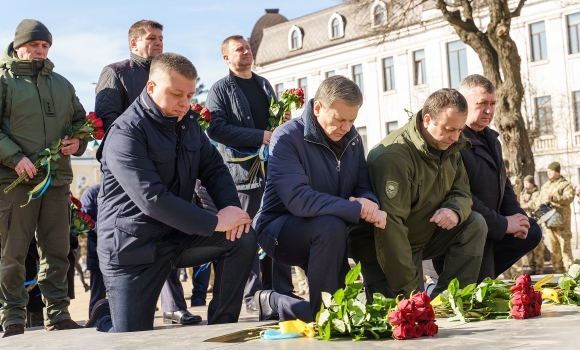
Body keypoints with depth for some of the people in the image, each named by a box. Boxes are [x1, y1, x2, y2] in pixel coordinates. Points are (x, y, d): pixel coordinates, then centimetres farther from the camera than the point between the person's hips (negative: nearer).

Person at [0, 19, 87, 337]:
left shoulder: (61, 84, 19)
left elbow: (81, 120, 24)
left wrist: (78, 142, 3)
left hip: (57, 178, 5)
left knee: (57, 251, 7)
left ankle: (57, 314, 16)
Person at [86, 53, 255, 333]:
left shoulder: (188, 123, 6)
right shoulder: (126, 134, -19)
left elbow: (214, 169, 6)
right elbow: (153, 200, -28)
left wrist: (231, 207, -16)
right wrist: (215, 223, -27)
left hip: (177, 236, 6)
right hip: (134, 247, -6)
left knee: (243, 238, -14)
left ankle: (221, 327, 0)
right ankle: (105, 317, 29)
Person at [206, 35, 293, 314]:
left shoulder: (264, 85, 20)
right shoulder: (220, 90, 1)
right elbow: (216, 128, -13)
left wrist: (285, 121, 7)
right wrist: (259, 136, -17)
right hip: (245, 171, -6)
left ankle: (282, 291, 14)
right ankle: (253, 296, 6)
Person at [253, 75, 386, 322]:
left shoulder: (352, 139, 1)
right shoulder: (287, 138, -21)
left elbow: (364, 188, 2)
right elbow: (298, 200, -33)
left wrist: (370, 205, -24)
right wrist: (356, 209, -35)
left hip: (326, 235, 7)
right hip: (279, 229, -7)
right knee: (330, 226, -37)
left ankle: (274, 303, 22)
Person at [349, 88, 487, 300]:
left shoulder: (449, 147, 0)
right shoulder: (393, 156, -29)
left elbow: (462, 191, 5)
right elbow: (389, 224, -32)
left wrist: (455, 210, -24)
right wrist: (408, 288, -31)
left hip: (427, 234, 8)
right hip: (389, 248, -8)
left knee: (475, 225, -9)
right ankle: (375, 288, 12)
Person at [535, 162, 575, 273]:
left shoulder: (565, 185, -1)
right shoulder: (545, 186, 20)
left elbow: (569, 198, -16)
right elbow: (538, 199, 23)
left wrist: (552, 198, -26)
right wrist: (540, 204, -1)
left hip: (561, 221, -6)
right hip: (549, 222, 7)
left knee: (565, 246, -8)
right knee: (553, 248, 8)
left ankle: (569, 270, -6)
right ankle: (558, 270, 14)